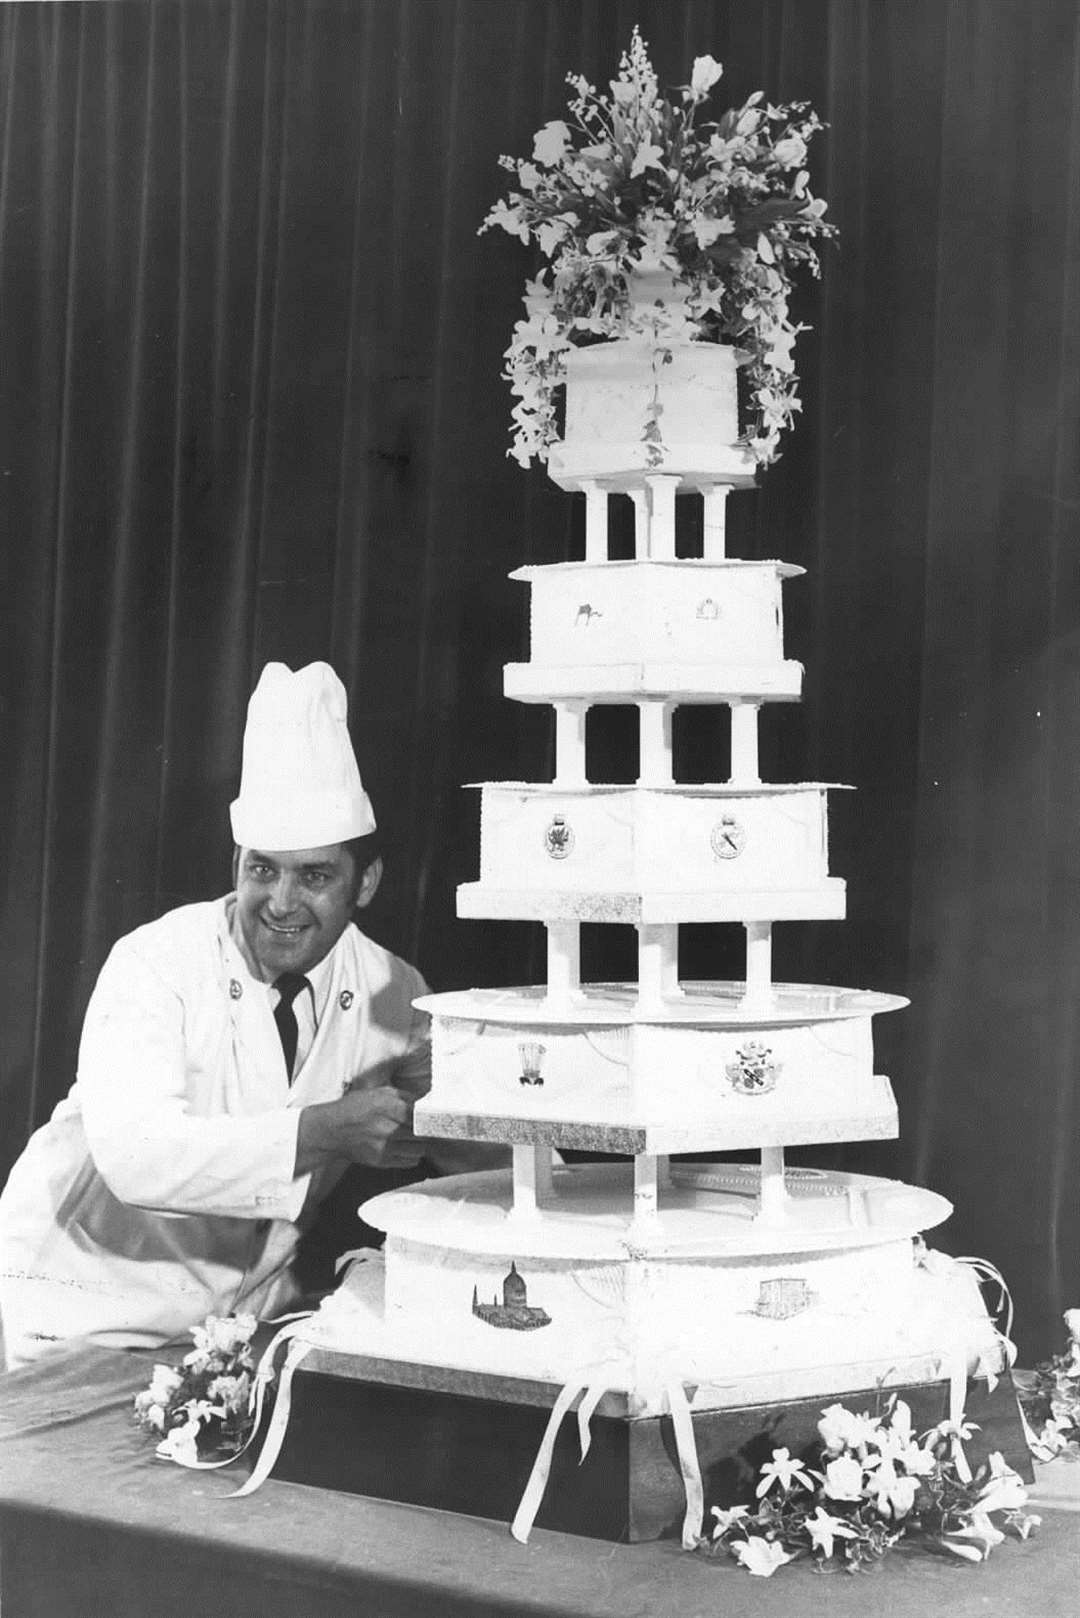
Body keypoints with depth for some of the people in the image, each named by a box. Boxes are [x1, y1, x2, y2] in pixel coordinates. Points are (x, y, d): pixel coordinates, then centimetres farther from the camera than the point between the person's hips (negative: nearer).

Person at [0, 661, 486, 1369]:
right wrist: (326, 1131, -38)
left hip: (250, 1309, 4)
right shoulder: (154, 964, -16)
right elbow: (134, 1155, -30)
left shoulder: (391, 990, -3)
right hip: (92, 1305, -4)